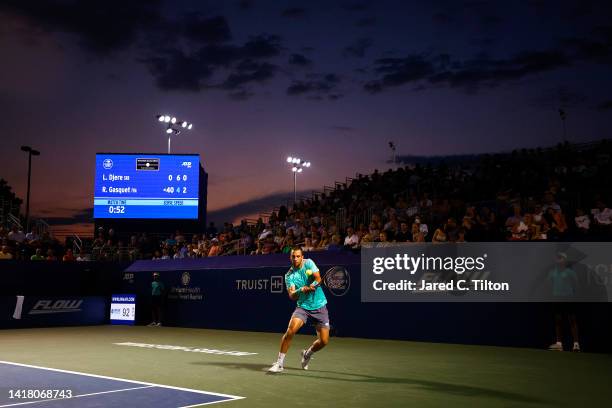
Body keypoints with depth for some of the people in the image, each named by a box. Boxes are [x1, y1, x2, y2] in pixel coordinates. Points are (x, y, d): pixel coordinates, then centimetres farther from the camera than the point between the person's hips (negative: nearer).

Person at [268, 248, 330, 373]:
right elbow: (291, 296, -14)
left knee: (324, 341, -2)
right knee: (290, 331, -23)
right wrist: (301, 290, -34)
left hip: (320, 306, 0)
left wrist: (312, 285, -37)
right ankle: (279, 363, -11)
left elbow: (318, 278, -16)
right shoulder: (289, 276, -4)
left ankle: (307, 353, 30)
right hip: (303, 306, 0)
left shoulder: (309, 263, -5)